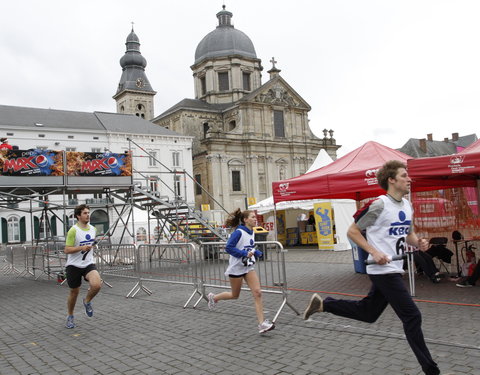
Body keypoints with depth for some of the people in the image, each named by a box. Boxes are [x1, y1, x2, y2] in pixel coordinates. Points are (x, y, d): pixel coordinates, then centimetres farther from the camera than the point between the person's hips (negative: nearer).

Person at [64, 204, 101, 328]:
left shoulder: (93, 229, 5)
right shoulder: (73, 230, -13)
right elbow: (67, 250, -14)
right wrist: (82, 248, -26)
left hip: (88, 264, 3)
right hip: (74, 266, -3)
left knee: (97, 285, -22)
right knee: (74, 292, 8)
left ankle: (87, 301, 9)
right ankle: (70, 317, 33)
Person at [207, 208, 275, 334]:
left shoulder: (252, 232, 5)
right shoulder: (239, 232, -18)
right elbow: (228, 248, -23)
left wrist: (257, 253, 0)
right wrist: (245, 253, -28)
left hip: (249, 267, 6)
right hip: (236, 268, -6)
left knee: (257, 293, -9)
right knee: (235, 295, 11)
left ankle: (262, 324, -7)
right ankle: (213, 297, 39)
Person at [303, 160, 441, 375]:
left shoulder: (407, 206, 10)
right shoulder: (379, 205, -15)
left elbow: (409, 235, 22)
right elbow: (352, 231, -10)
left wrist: (418, 243, -1)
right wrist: (374, 252, -19)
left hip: (394, 270, 9)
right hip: (383, 270, -9)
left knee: (367, 313, 16)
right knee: (412, 317, -4)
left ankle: (322, 304, 28)